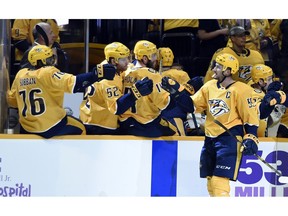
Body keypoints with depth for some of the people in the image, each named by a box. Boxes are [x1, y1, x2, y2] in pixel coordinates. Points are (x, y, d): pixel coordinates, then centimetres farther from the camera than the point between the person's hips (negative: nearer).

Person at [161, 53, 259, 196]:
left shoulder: (240, 90, -10)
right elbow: (191, 105, 11)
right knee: (211, 181, 14)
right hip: (210, 138, 8)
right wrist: (176, 91, -1)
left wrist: (250, 139, -17)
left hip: (229, 139, -7)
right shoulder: (209, 86, 9)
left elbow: (250, 116, -9)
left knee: (219, 181, -16)